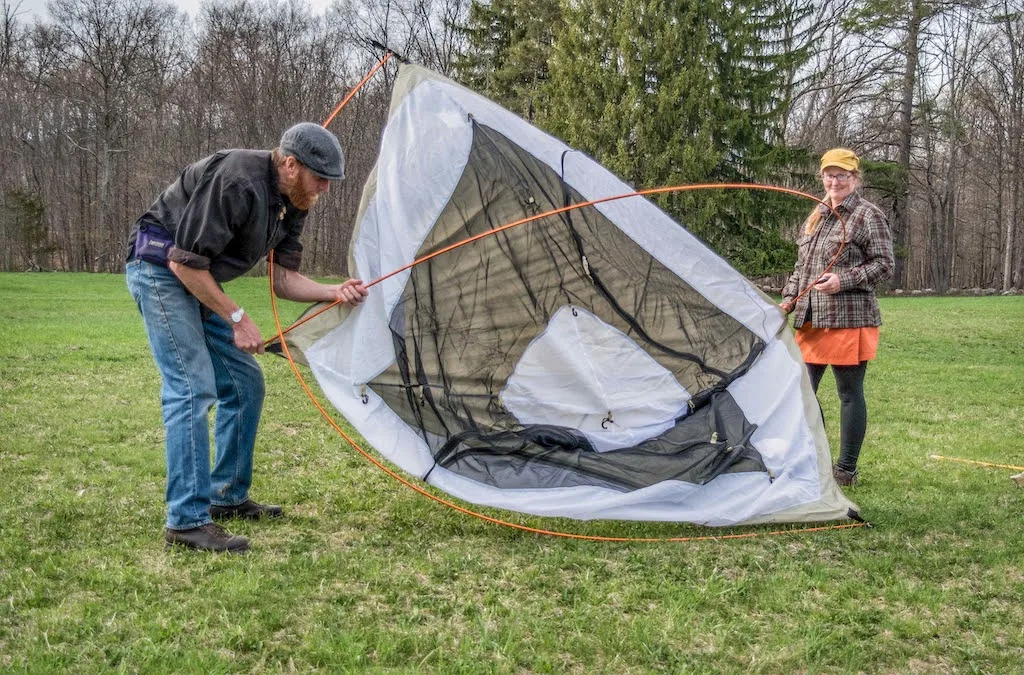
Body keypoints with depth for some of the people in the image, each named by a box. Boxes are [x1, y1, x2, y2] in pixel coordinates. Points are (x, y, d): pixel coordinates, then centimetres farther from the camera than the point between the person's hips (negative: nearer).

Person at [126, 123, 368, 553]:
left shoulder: (292, 203, 2)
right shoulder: (237, 182, -28)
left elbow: (283, 279, 4)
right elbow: (184, 262, -27)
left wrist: (334, 292, -13)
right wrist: (237, 319, -21)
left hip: (199, 280, 10)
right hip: (160, 270, -10)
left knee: (245, 384, 10)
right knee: (193, 388, -18)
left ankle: (228, 497, 20)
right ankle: (187, 521, -16)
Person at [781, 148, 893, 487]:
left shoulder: (868, 215, -4)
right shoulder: (816, 216, 17)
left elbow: (884, 265, -8)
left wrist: (844, 280, -19)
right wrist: (790, 298, 11)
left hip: (849, 321, -7)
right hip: (811, 321, 7)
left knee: (849, 393, 1)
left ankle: (846, 470, 10)